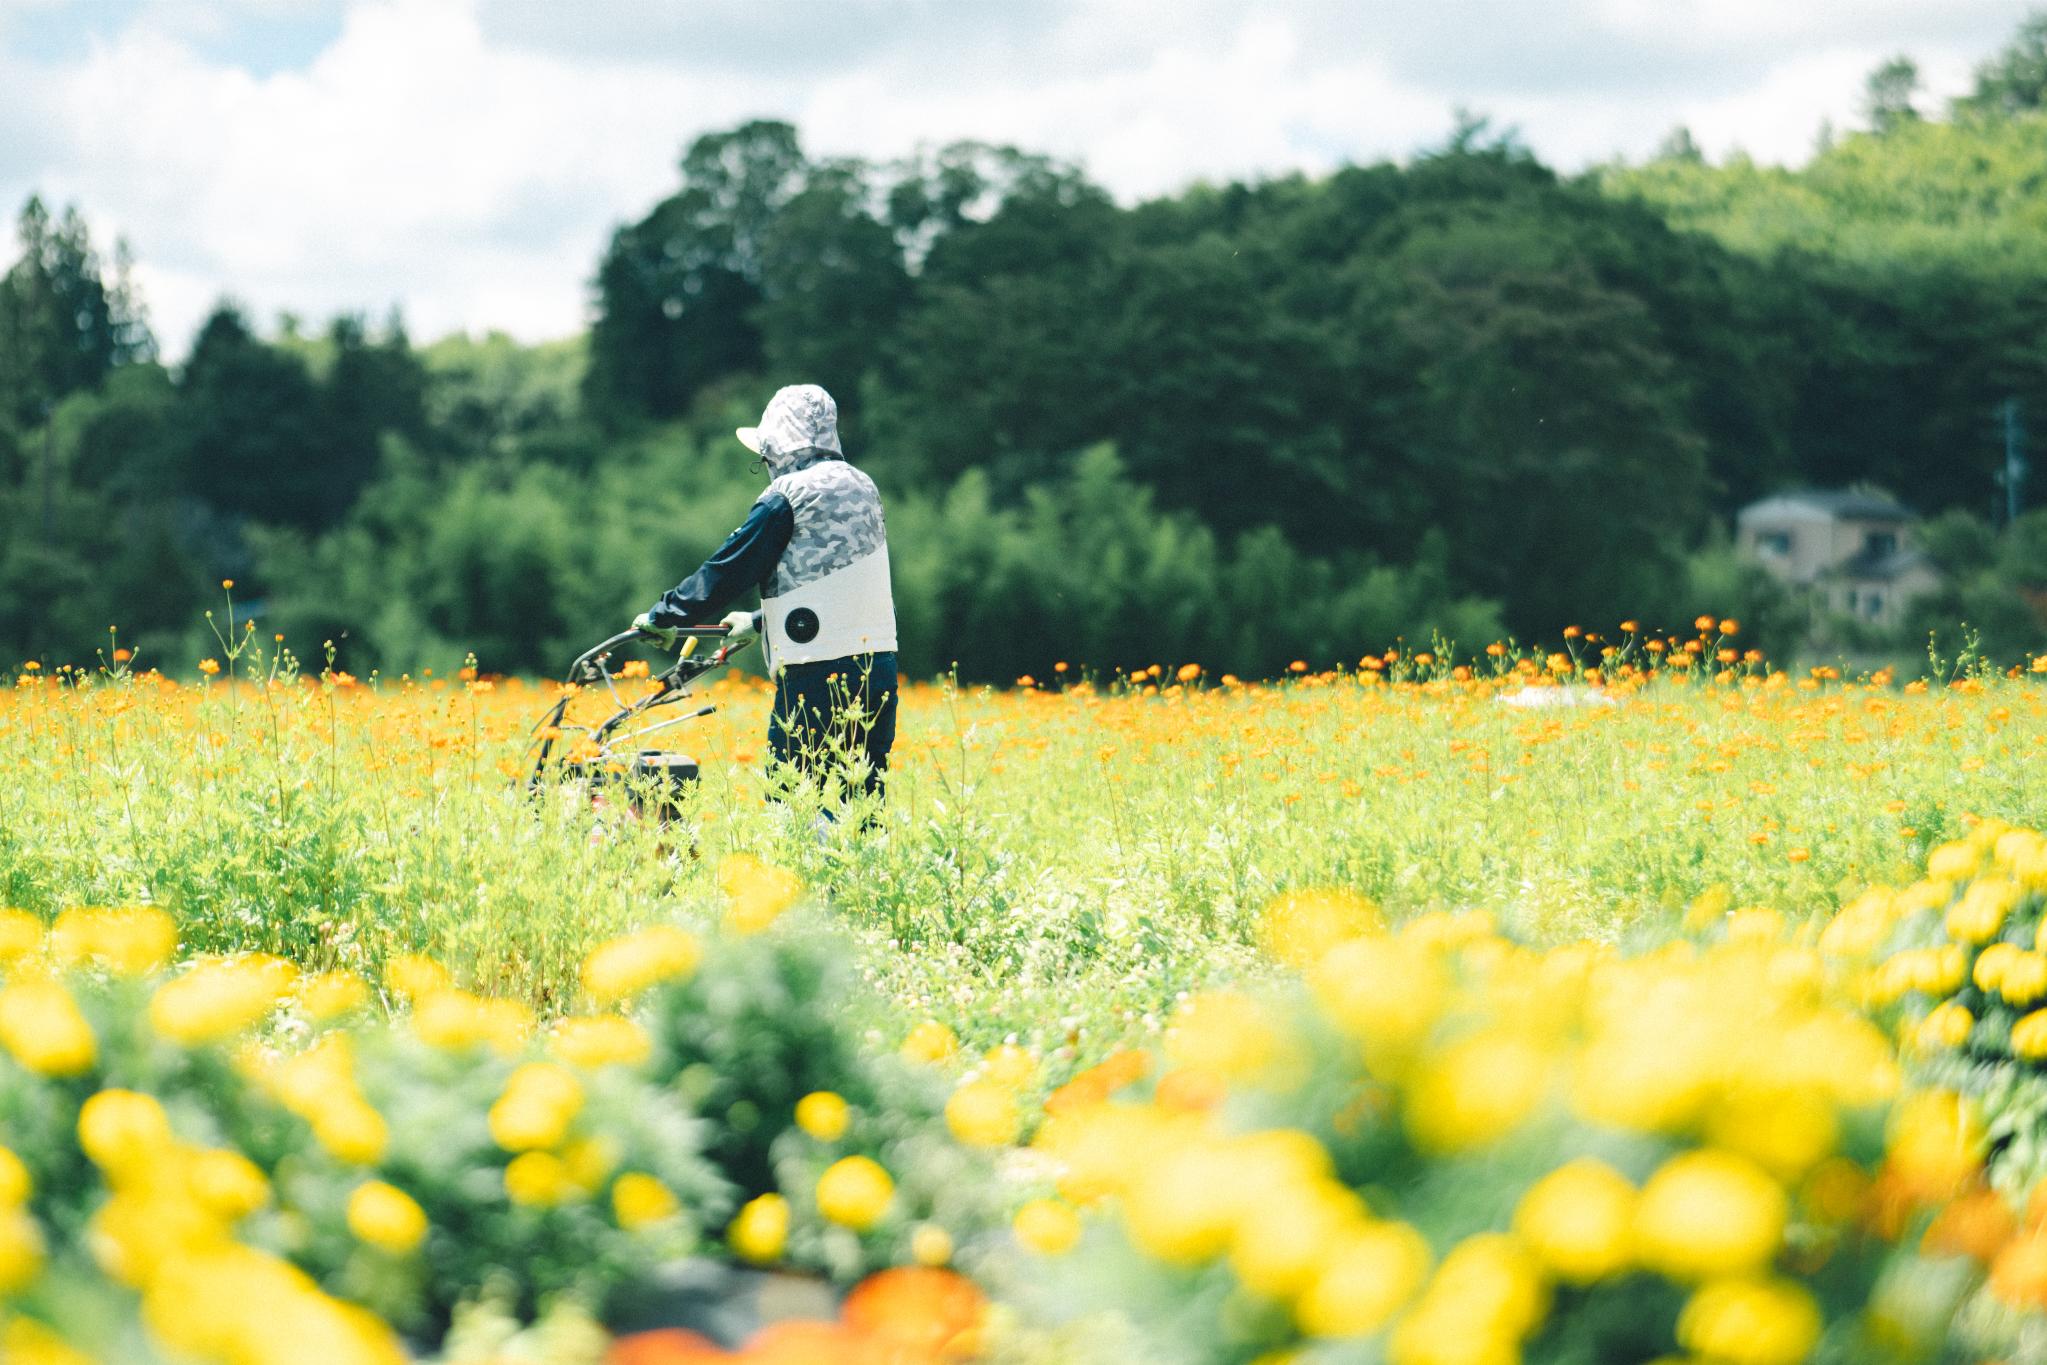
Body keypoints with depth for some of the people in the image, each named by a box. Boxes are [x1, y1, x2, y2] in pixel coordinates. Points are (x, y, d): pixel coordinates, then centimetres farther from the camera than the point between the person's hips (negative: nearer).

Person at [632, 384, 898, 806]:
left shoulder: (787, 497, -7)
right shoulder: (862, 487, 16)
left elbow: (725, 572, -4)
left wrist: (662, 616, 9)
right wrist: (760, 620, 35)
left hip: (819, 675, -7)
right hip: (878, 667, 7)